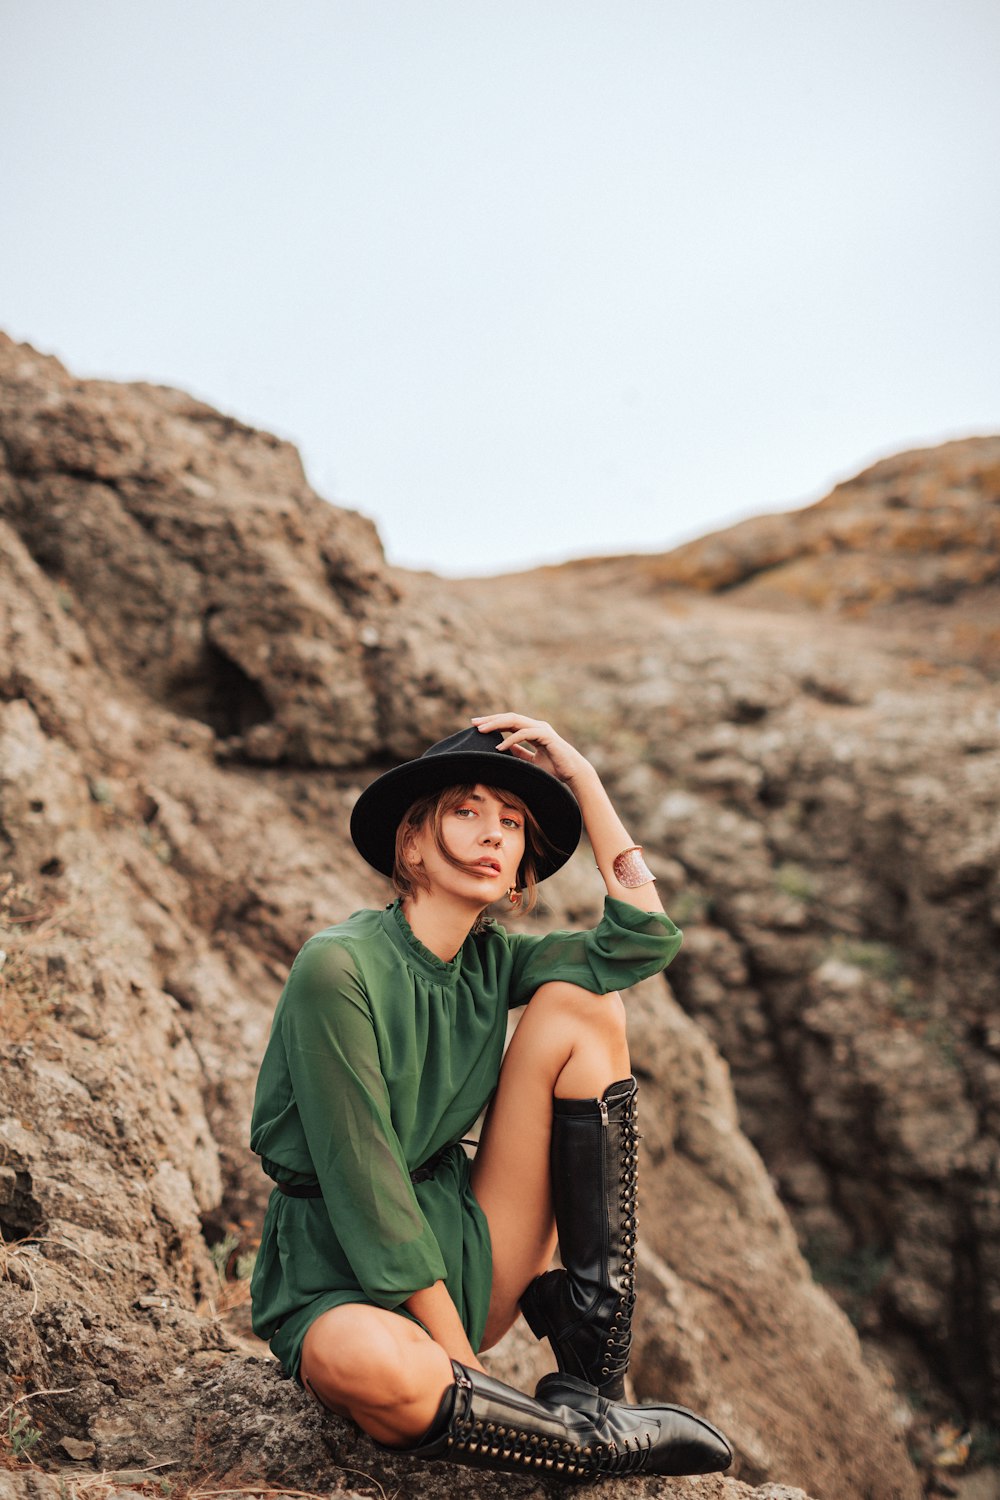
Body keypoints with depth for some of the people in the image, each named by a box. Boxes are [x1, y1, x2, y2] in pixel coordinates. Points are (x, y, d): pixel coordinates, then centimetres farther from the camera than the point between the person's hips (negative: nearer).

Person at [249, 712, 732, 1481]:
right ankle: (601, 1441, -17)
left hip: (468, 1259, 7)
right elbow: (361, 1179, -19)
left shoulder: (490, 960, 5)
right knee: (375, 1369, -45)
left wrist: (581, 775, -3)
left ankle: (594, 1375, -11)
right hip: (340, 1282, -7)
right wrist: (459, 1359, -19)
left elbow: (646, 937, -3)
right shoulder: (339, 969, -17)